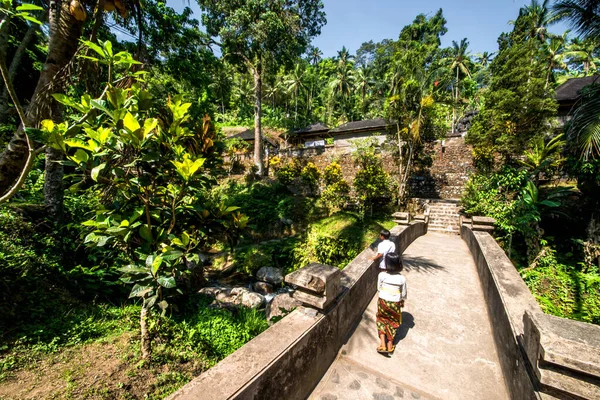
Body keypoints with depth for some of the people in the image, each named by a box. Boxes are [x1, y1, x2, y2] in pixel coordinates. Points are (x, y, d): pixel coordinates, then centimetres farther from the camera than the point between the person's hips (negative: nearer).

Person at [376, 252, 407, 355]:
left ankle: (383, 345, 16)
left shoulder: (381, 275, -19)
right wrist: (402, 301, 16)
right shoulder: (402, 278, -18)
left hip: (382, 302, 0)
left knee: (381, 320, 22)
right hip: (395, 304, 1)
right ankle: (390, 345, 36)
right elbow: (404, 293, -4)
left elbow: (379, 289, -5)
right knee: (393, 322, 23)